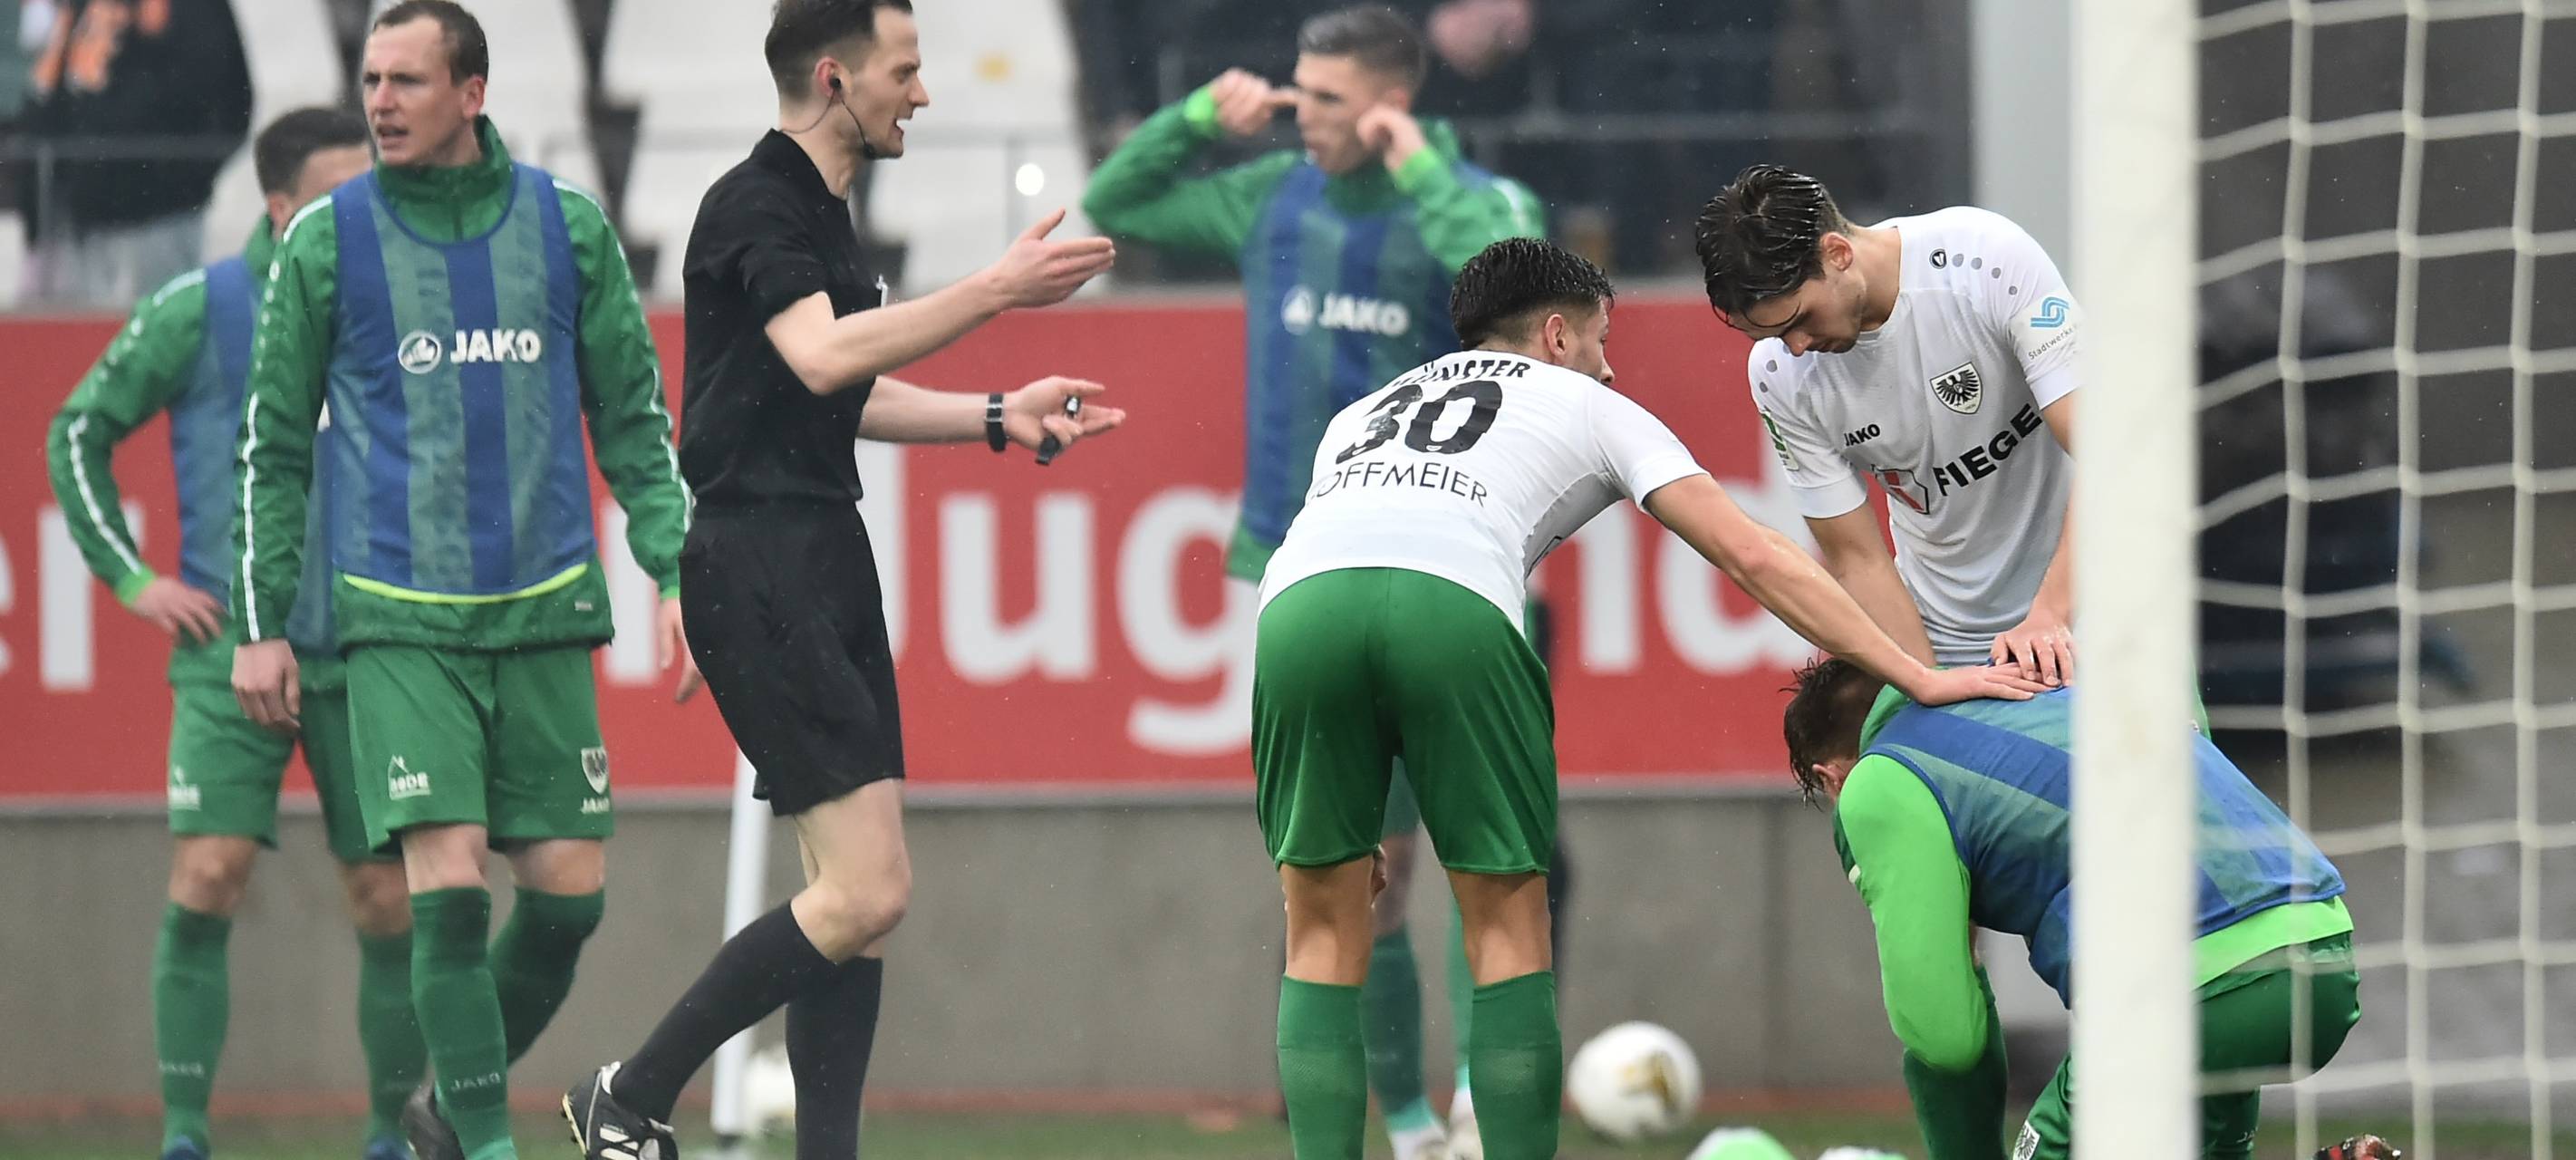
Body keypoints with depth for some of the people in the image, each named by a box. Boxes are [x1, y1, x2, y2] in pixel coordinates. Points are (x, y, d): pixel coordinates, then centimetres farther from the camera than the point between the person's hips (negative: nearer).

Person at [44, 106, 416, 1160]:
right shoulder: (198, 312, -2)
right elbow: (77, 432, 7)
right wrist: (130, 577, 1)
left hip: (364, 656, 2)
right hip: (231, 648, -2)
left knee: (390, 905, 0)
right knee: (206, 878, -15)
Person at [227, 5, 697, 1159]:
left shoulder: (567, 228, 5)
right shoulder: (327, 241, 1)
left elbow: (632, 418, 12)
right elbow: (275, 443, 8)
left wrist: (674, 577, 4)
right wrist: (261, 626, 5)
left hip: (544, 615, 3)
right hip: (400, 620, -3)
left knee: (568, 891, 1)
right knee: (448, 890, -14)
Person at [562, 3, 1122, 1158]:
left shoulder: (819, 210, 18)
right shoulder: (755, 205, -12)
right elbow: (819, 358, -28)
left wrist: (999, 416, 23)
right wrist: (994, 291, -27)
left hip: (826, 562, 10)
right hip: (759, 567, -10)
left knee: (856, 898, 6)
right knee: (866, 891, -14)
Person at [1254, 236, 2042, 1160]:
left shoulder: (1359, 417, 42)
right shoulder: (1589, 409, 31)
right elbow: (1752, 557, 22)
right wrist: (1918, 679, 23)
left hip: (1298, 600, 3)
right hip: (1452, 607, -3)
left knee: (1325, 936, 13)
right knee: (1509, 928, 11)